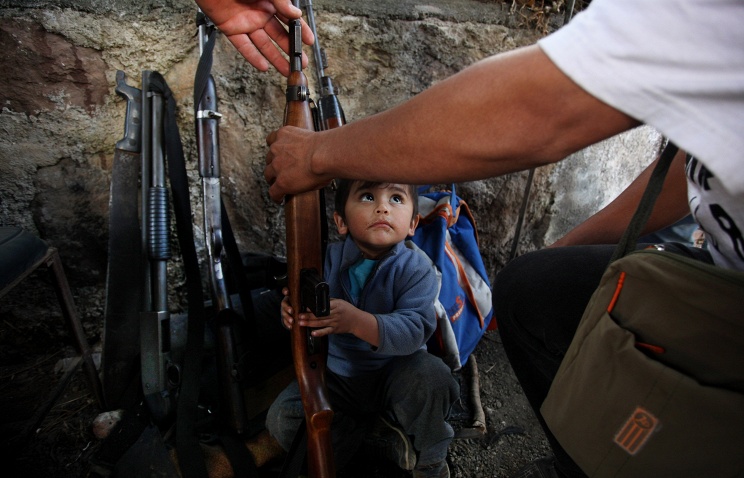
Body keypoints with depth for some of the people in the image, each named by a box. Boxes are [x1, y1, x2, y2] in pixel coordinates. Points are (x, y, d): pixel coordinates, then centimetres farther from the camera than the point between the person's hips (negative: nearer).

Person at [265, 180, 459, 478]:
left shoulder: (416, 268, -18)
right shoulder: (328, 260, -10)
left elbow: (414, 331, -30)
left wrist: (356, 321, -46)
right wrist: (292, 311, -33)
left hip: (394, 374, -2)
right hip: (338, 376, 3)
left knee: (432, 377, -32)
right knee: (281, 420, -13)